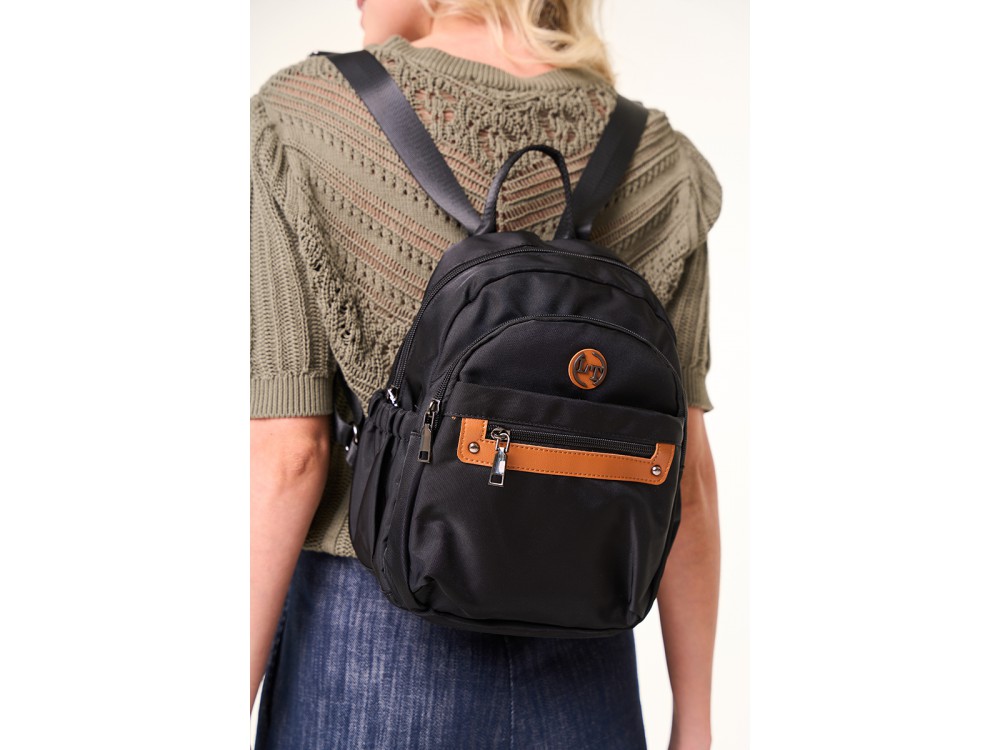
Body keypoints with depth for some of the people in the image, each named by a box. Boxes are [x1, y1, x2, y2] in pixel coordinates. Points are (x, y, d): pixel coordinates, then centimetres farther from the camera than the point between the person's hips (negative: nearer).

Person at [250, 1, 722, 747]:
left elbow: (284, 455, -15)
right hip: (574, 657, 3)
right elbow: (683, 469, -3)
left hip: (371, 644, -2)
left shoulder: (298, 123, -10)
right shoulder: (652, 160, -2)